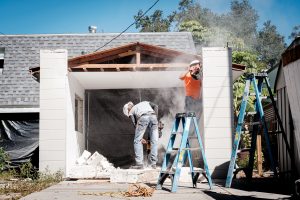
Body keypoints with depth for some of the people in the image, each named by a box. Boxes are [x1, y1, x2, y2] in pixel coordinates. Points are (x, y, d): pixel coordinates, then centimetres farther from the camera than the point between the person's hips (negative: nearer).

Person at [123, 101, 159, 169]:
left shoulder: (131, 112, 30)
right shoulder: (145, 102, 40)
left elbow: (135, 124, 17)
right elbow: (155, 106, 20)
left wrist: (140, 138, 20)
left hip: (143, 117, -3)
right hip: (153, 116, 3)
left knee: (137, 141, 7)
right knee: (154, 141, 8)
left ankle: (139, 163, 0)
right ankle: (153, 164, 6)